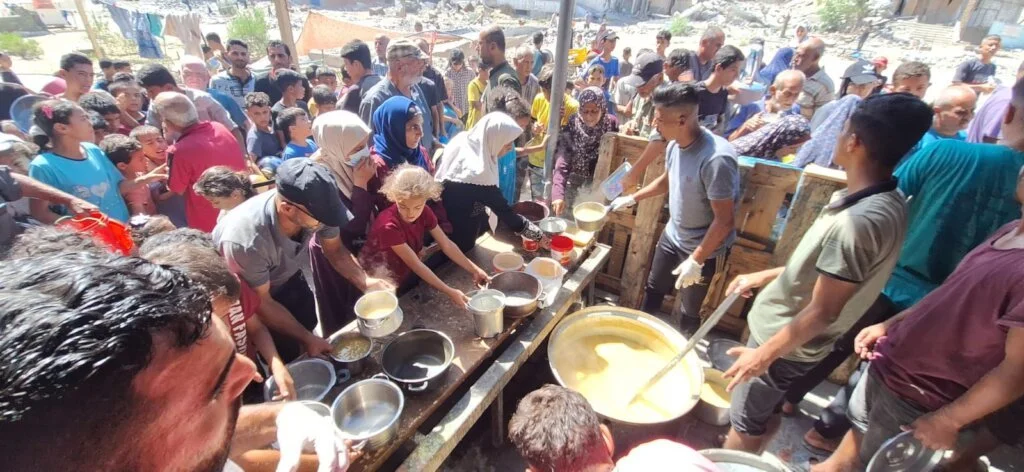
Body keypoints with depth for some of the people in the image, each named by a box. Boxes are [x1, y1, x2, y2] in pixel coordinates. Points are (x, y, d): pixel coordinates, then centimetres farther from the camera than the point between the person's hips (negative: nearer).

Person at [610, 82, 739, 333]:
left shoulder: (716, 159, -32)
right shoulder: (675, 144, -8)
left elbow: (724, 220, -27)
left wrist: (696, 261, -22)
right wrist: (632, 198, 17)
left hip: (702, 249, -7)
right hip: (672, 236, 8)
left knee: (690, 312, 11)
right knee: (653, 291, 23)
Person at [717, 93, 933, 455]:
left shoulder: (857, 221, -32)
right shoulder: (887, 202, -1)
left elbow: (822, 312, -26)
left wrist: (765, 354, -17)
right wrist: (763, 277, 14)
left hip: (786, 344, -9)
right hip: (783, 331, 9)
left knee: (744, 428, 12)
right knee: (764, 416, 28)